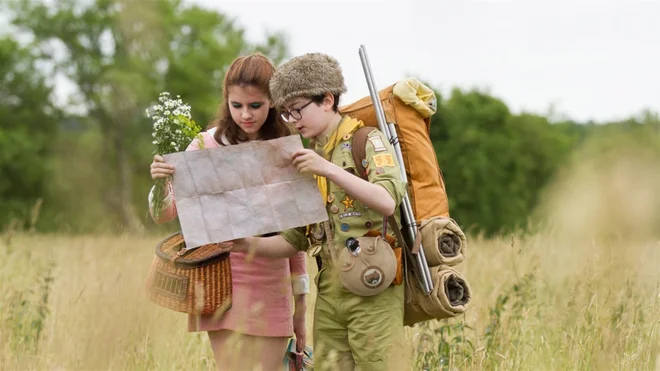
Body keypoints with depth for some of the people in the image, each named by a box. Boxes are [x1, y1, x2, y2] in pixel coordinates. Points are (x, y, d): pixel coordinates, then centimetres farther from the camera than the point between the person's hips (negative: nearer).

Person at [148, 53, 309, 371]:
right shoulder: (208, 145, -1)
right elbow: (164, 214, -3)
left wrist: (300, 299, 13)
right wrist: (160, 183, -25)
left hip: (272, 289, 2)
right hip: (225, 283, -2)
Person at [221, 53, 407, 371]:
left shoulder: (369, 142, -3)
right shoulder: (305, 160, 16)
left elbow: (388, 202, -21)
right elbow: (295, 240, 17)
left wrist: (330, 170, -27)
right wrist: (251, 245, -1)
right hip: (329, 291, 6)